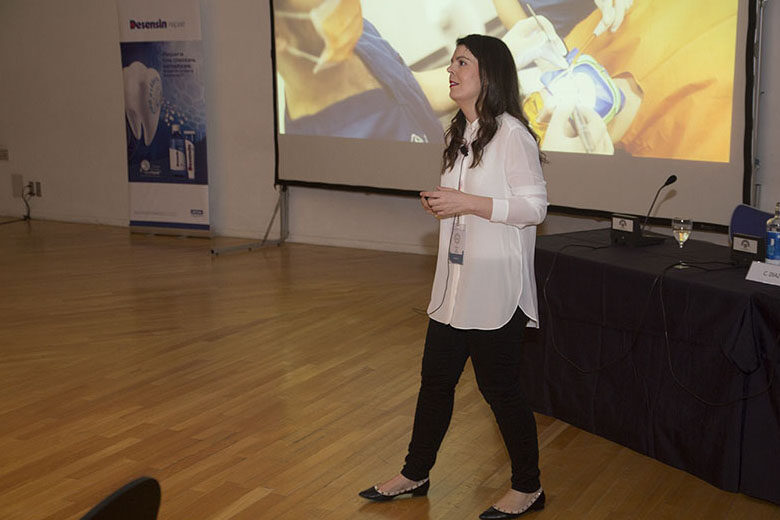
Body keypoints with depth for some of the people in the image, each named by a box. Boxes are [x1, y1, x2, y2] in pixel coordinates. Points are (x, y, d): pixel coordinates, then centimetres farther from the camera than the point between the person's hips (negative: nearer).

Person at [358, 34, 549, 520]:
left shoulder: (510, 133, -14)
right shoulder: (461, 134, 14)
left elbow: (534, 207, -17)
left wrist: (469, 203, -22)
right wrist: (440, 205, 3)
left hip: (495, 287, -8)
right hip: (455, 282, 8)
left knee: (499, 386, 2)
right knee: (436, 377, 15)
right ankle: (416, 474, 30)